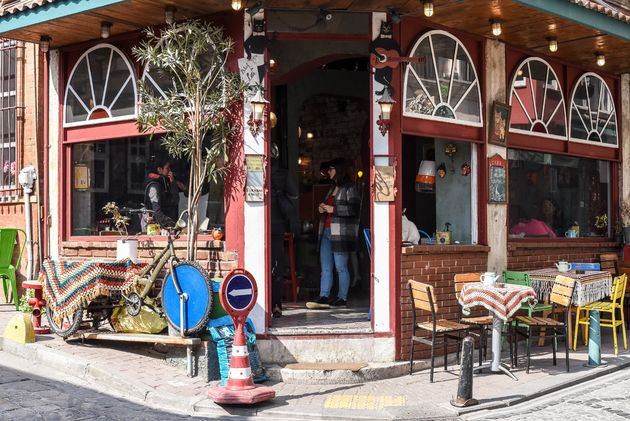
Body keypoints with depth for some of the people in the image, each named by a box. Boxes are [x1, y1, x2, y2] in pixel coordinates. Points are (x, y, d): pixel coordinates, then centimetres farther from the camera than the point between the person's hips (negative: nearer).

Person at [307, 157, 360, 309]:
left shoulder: (349, 188, -6)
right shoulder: (333, 187, 21)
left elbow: (354, 209, -16)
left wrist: (333, 209, -16)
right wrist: (322, 208, 12)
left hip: (341, 234, -8)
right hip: (326, 231, 8)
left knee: (341, 267, -2)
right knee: (325, 267, 2)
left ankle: (342, 298, 7)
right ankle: (323, 298, 0)